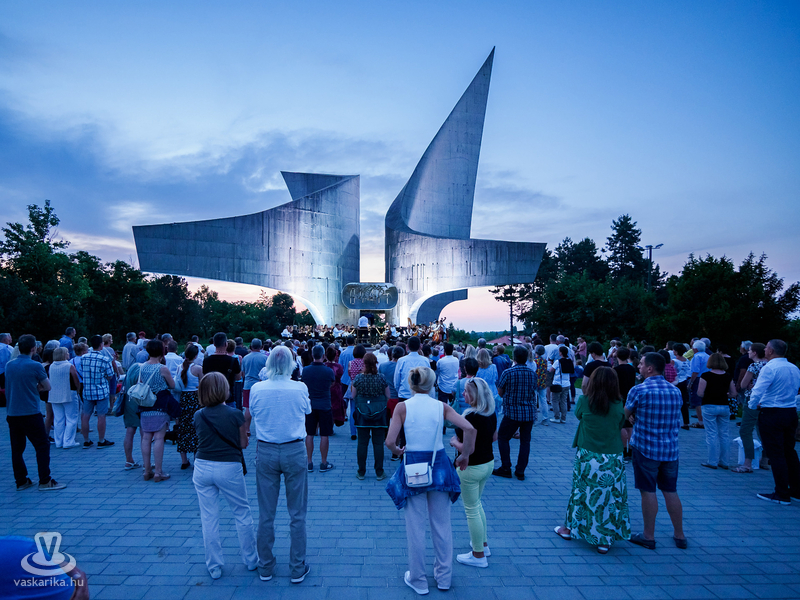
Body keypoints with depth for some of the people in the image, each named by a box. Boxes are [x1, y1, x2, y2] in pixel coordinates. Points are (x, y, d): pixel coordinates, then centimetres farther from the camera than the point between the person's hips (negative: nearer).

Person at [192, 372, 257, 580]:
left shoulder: (198, 416, -1)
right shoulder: (235, 415, -11)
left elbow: (201, 440, 9)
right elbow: (243, 444, -3)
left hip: (202, 468, 3)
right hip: (229, 469, -3)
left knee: (209, 518, 12)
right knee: (242, 514, 14)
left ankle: (214, 567, 22)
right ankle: (251, 560, 27)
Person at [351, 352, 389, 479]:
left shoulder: (358, 378, -7)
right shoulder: (382, 378, -7)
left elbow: (353, 396, 2)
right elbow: (388, 397, 2)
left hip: (362, 414, 0)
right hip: (379, 414, 0)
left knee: (362, 443, 8)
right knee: (378, 443, 6)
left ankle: (361, 472, 16)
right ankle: (379, 472, 12)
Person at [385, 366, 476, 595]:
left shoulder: (403, 407, -8)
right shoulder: (441, 407, -4)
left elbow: (390, 441, -14)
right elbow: (469, 428, -14)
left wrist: (398, 451, 7)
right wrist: (465, 455, -1)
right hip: (439, 465, 2)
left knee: (416, 527, 12)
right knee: (442, 524, 17)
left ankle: (418, 580, 26)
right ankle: (444, 577, 31)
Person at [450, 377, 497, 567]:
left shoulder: (471, 417, -27)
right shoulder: (491, 413, -1)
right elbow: (494, 437, 14)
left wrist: (455, 442, -10)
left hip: (471, 468, -9)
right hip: (488, 463, 9)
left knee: (472, 510, 7)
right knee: (477, 504, 26)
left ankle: (478, 555, 19)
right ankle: (483, 544, 39)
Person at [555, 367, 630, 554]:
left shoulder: (585, 401, -11)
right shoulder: (618, 405, -7)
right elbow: (620, 425, 5)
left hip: (587, 456, 0)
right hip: (613, 458, 1)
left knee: (581, 491, 15)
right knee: (609, 496, 11)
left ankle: (570, 528, 30)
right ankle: (604, 540, 18)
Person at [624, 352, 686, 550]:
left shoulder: (639, 390, -14)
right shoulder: (676, 391, 4)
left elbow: (625, 415, -2)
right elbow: (676, 421, 15)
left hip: (645, 448, -5)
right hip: (670, 449, 5)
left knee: (648, 492, 3)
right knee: (671, 492, 15)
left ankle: (649, 536, 12)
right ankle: (679, 536, 24)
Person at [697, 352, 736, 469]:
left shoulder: (706, 376, -12)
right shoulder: (728, 376, 1)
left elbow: (700, 393, -13)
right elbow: (733, 393, 6)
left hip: (709, 407, -4)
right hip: (724, 406, 4)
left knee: (712, 434, 1)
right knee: (724, 434, 12)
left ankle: (712, 462, 5)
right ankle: (724, 462, 19)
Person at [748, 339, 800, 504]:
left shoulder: (769, 368, -17)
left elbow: (757, 392, -22)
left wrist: (752, 405, -1)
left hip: (772, 415, -7)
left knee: (775, 454, -1)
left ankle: (782, 495, 3)